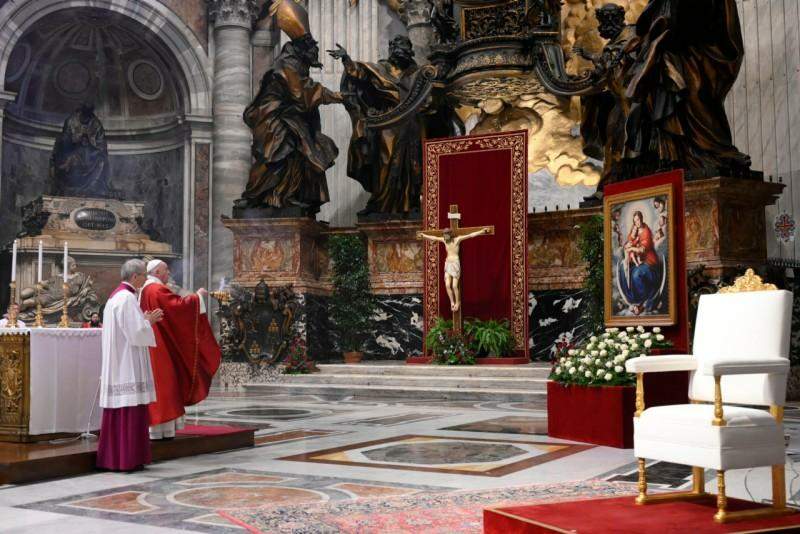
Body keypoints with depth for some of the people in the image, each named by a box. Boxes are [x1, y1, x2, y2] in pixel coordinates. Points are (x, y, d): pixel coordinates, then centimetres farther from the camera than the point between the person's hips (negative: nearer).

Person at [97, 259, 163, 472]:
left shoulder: (115, 296, 16)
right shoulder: (128, 298, -15)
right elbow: (136, 332, -20)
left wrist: (145, 319, 16)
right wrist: (149, 321, -2)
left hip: (117, 363, 10)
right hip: (129, 365, -10)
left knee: (118, 410, 11)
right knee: (130, 409, -7)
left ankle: (112, 457, 15)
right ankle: (127, 459, -5)